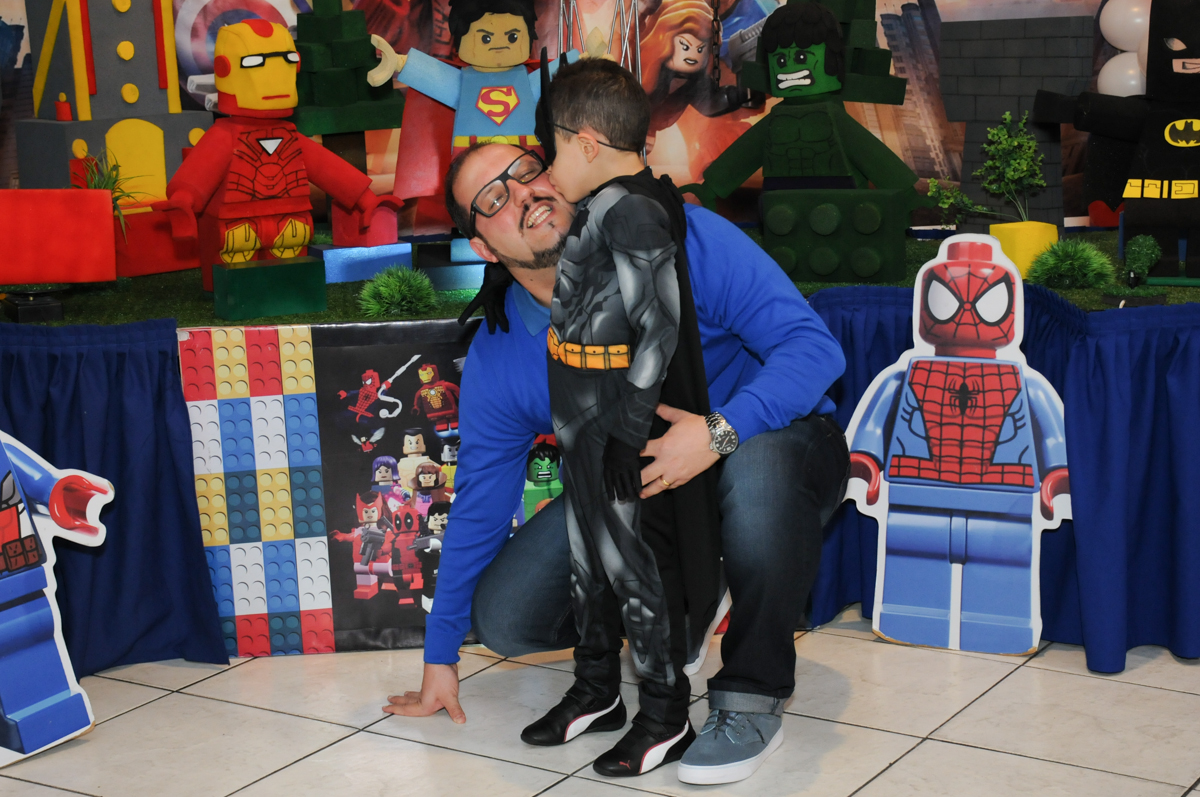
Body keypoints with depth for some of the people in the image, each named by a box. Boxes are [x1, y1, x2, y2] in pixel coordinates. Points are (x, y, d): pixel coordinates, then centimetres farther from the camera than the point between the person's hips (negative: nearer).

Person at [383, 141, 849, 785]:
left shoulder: (681, 239, -20)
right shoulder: (497, 357, -8)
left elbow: (813, 345, -24)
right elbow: (477, 505, 2)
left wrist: (720, 429, -42)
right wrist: (441, 657, 7)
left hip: (771, 442, -4)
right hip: (637, 492, 4)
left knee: (759, 466, -41)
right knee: (504, 615, -14)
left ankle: (751, 696, -19)